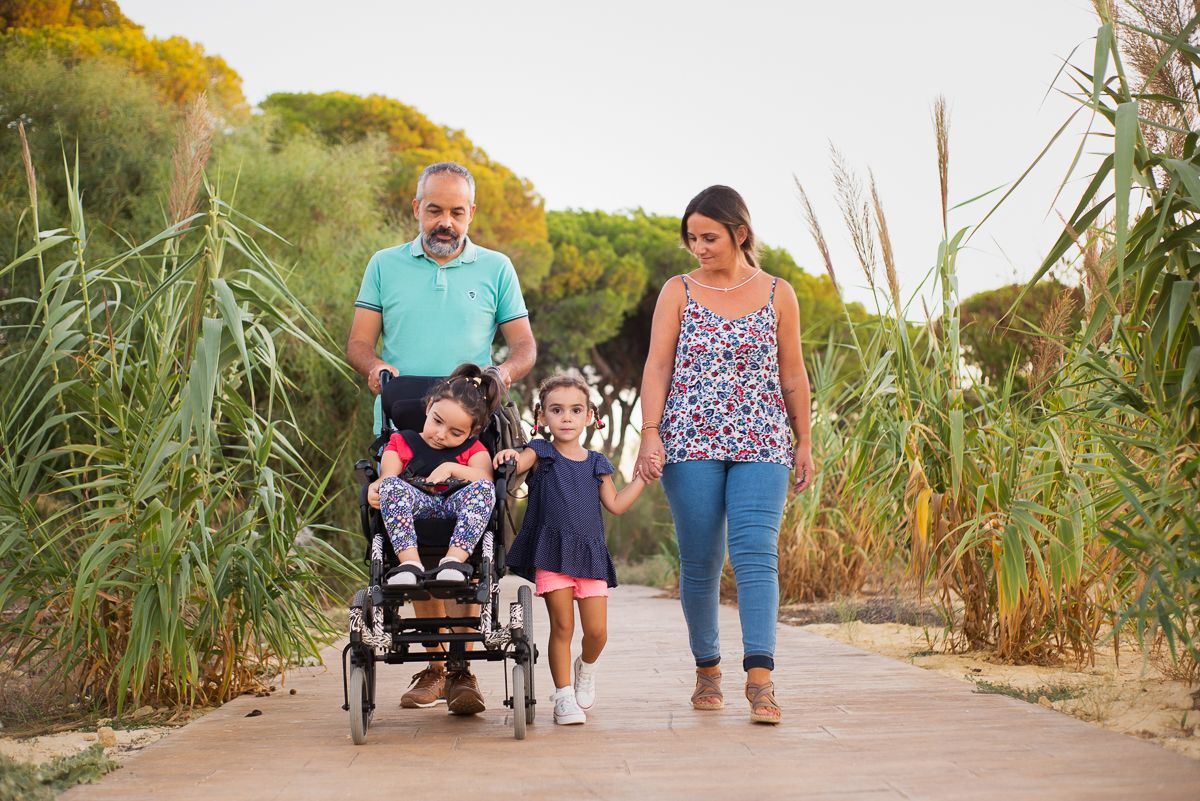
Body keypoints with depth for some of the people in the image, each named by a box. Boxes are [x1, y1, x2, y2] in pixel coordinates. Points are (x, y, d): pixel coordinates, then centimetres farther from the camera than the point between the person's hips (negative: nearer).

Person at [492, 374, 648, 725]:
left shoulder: (596, 464, 14)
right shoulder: (541, 453, 4)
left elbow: (615, 505, 16)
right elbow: (518, 462, -16)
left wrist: (642, 477, 12)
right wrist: (508, 456, -38)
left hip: (590, 553, 3)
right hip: (552, 551, -3)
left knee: (597, 630, -2)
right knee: (562, 626, -3)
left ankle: (586, 667, 30)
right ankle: (564, 696, 9)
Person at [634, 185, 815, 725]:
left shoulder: (778, 295, 8)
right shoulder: (677, 292, 7)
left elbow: (793, 375, 13)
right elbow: (657, 366, 2)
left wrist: (803, 443, 14)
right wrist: (650, 433, -10)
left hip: (761, 445, 0)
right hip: (691, 444, 0)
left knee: (756, 554, -14)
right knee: (700, 562, 2)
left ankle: (759, 679, -21)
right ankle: (707, 668, 19)